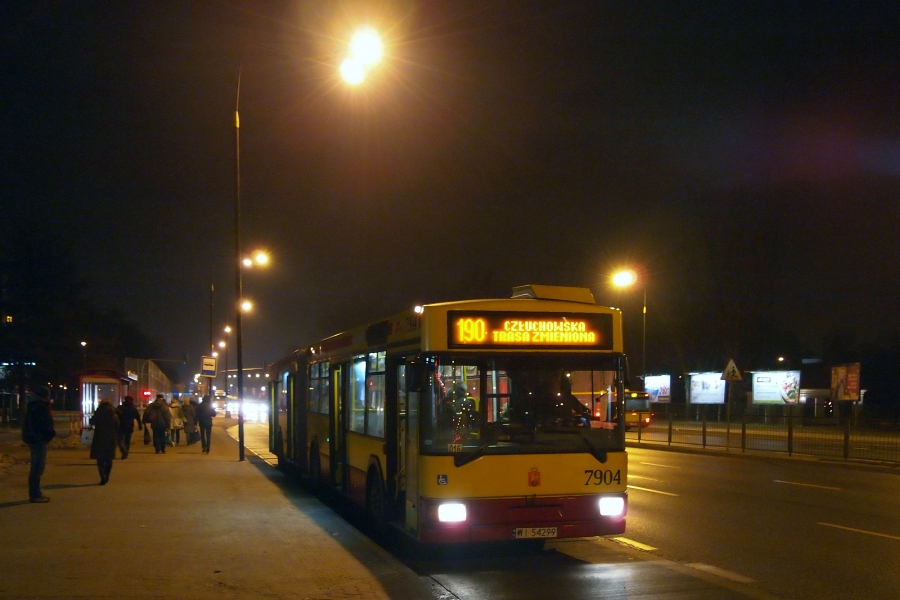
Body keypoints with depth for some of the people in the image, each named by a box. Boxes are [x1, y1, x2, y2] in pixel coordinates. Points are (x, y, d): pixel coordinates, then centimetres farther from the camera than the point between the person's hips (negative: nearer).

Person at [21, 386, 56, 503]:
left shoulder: (33, 406, 15)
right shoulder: (40, 407, -17)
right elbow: (43, 425, -22)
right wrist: (52, 432, -8)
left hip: (34, 439, 11)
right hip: (38, 440, -11)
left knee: (37, 467, 16)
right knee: (37, 468, -8)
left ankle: (35, 494, 22)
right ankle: (35, 495, -7)